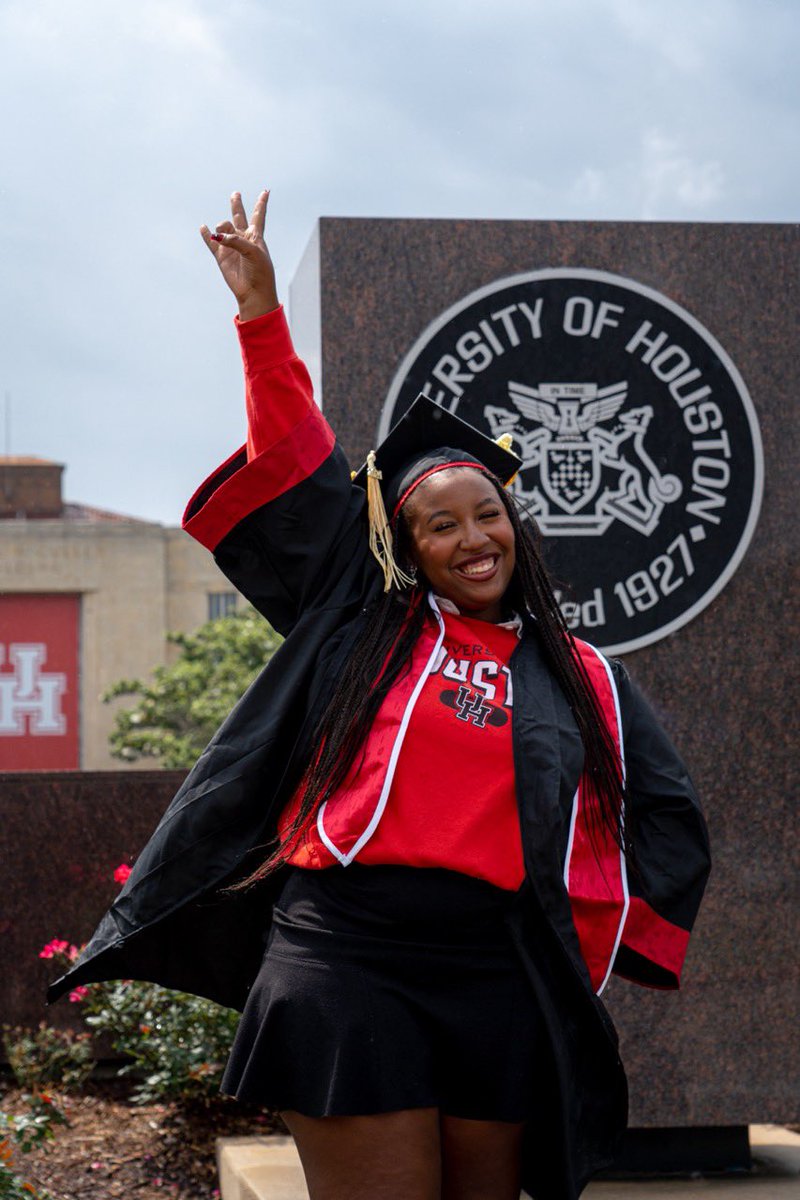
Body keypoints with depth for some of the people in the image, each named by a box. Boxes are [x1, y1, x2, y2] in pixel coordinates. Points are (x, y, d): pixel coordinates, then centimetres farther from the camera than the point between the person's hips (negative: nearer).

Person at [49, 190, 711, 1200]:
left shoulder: (582, 679, 14)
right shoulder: (364, 624, 10)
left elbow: (663, 816, 19)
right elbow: (295, 466, 10)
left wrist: (590, 937, 8)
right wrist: (261, 308, 7)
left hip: (500, 986, 2)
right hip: (348, 966, -2)